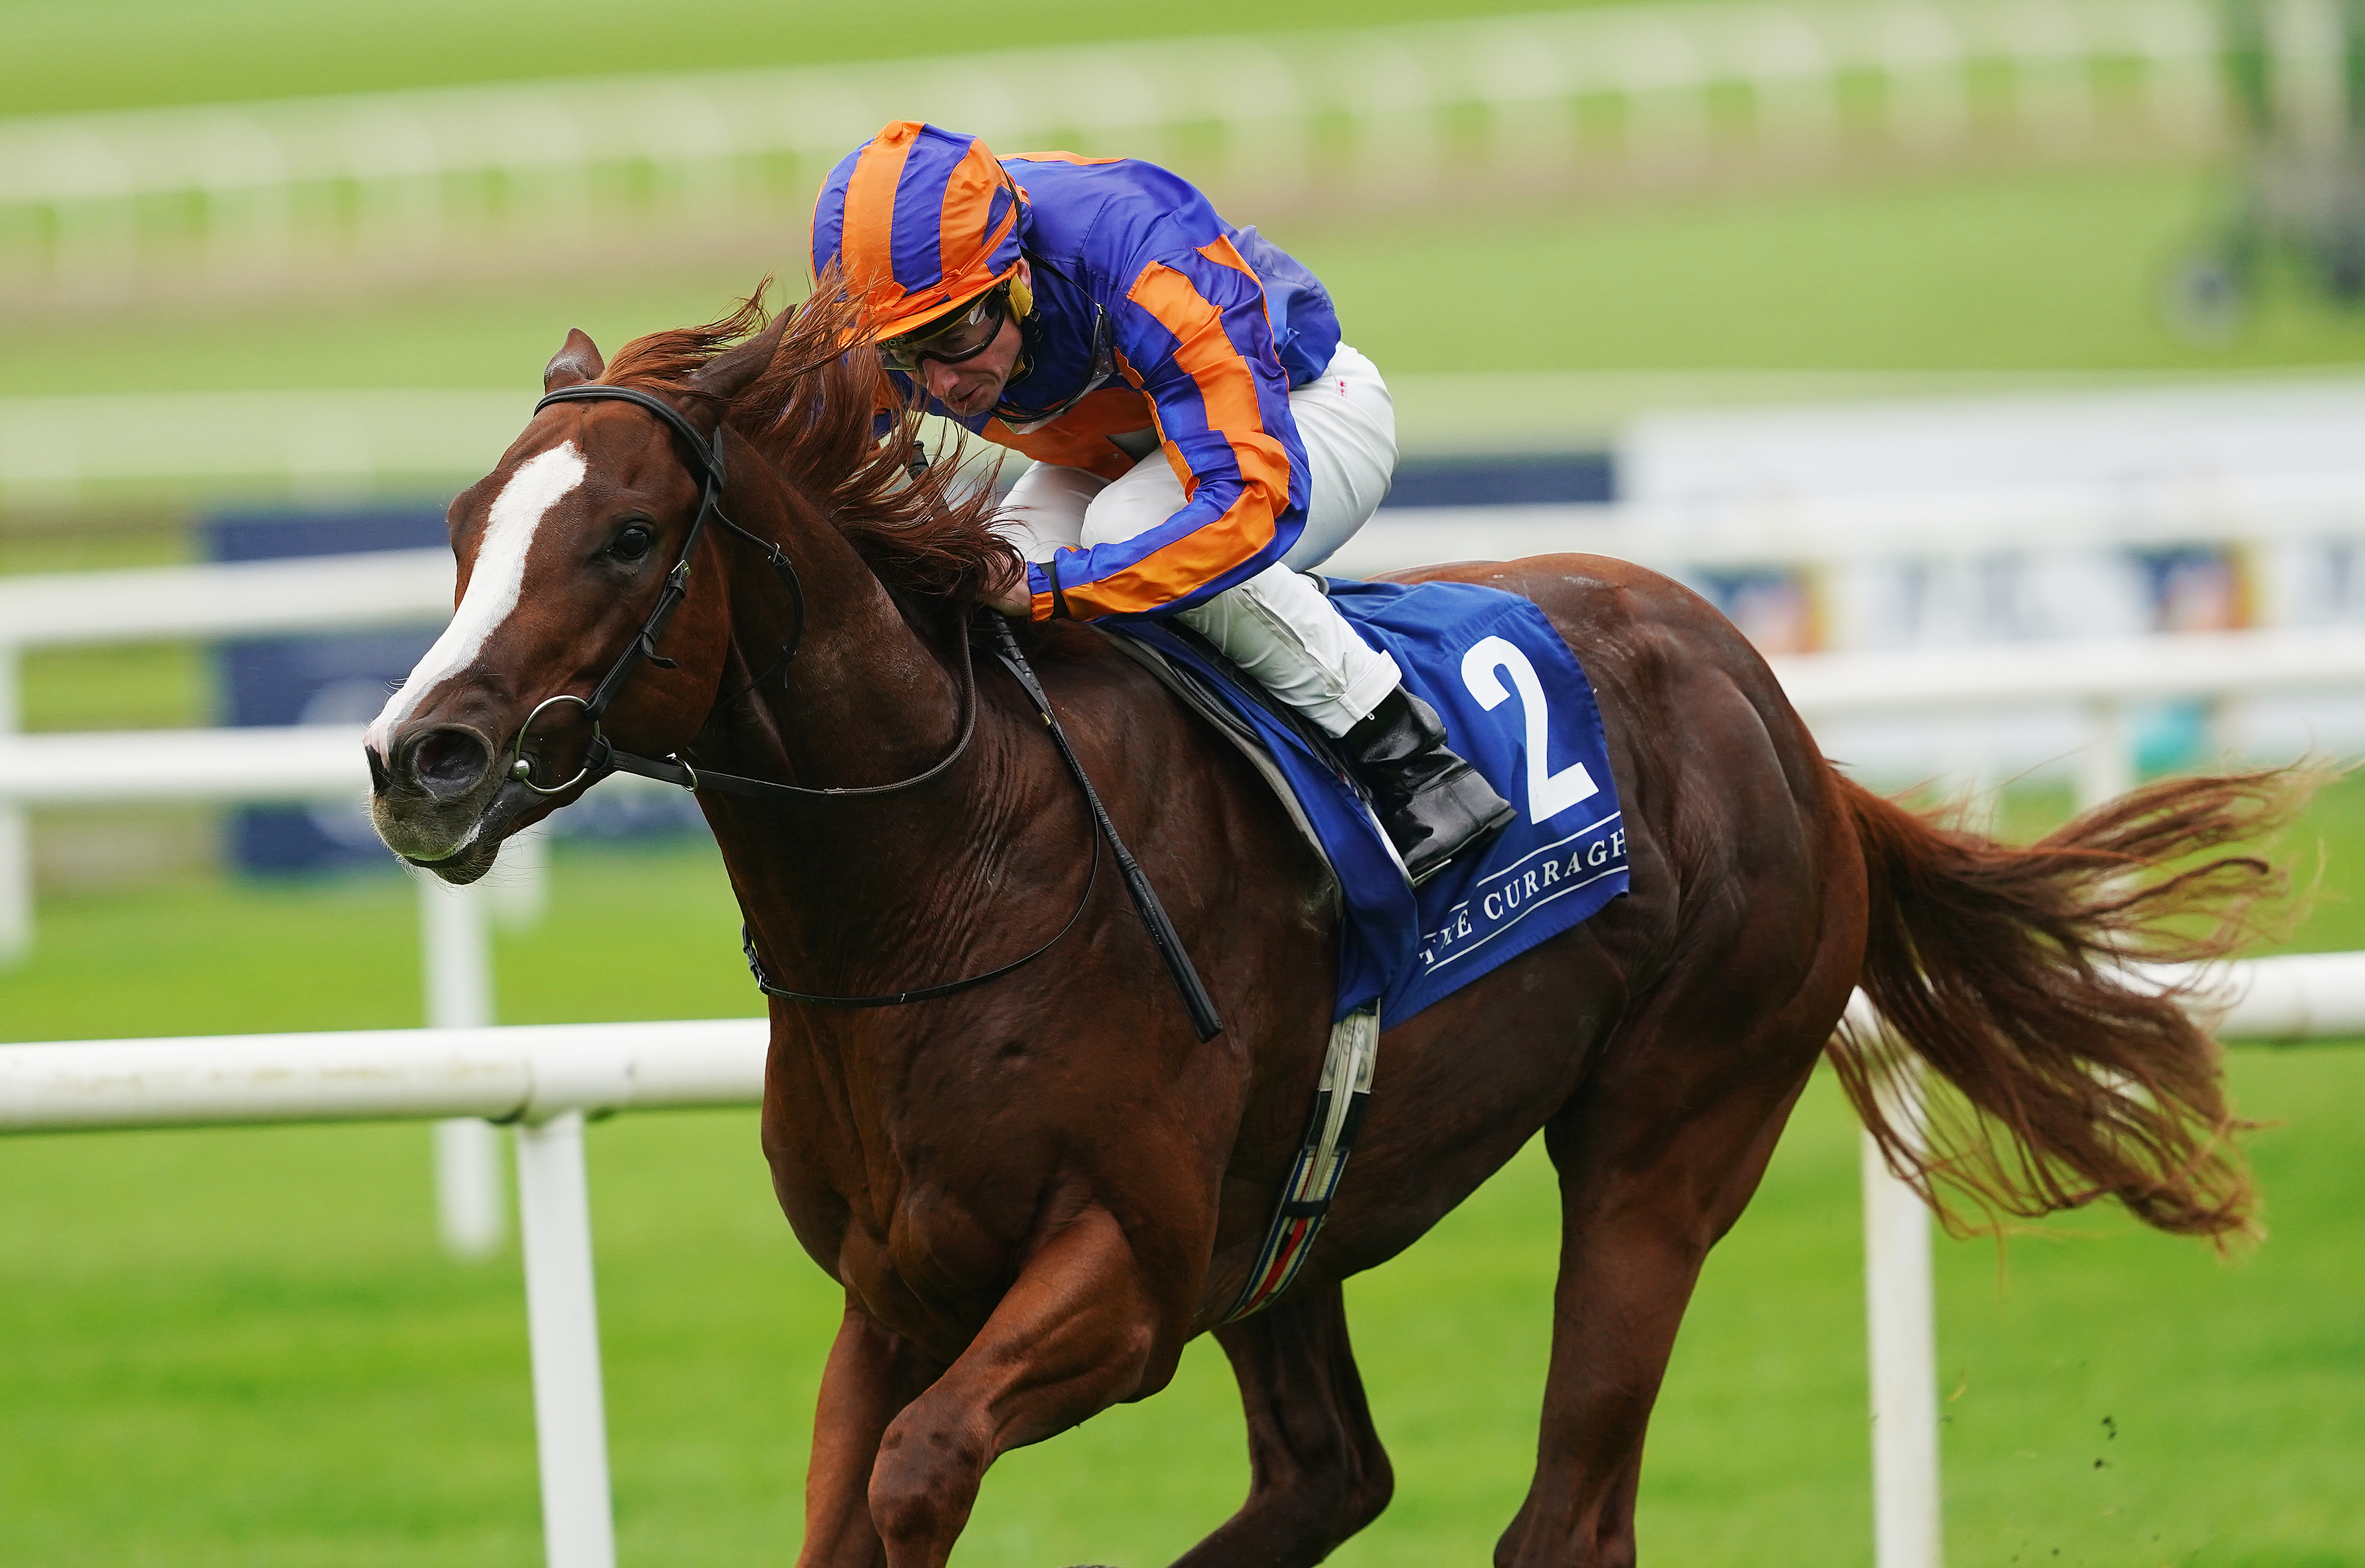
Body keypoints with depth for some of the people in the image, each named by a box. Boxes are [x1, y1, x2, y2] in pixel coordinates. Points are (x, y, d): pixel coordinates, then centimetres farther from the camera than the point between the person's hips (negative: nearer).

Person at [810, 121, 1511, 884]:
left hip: (1296, 413, -6)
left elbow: (1249, 501, -50)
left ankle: (1406, 752, -26)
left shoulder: (1147, 268, -43)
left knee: (1131, 527, -35)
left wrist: (1043, 588, -57)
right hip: (1105, 457, 6)